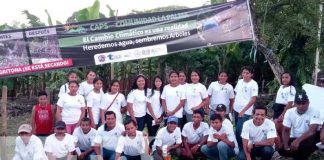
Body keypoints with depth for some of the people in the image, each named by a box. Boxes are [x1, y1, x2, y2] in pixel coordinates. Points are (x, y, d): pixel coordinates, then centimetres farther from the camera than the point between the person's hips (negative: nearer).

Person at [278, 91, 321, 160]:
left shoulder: (314, 112, -17)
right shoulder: (289, 112, -5)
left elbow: (312, 131, -28)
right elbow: (286, 130, -3)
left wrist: (297, 141, -41)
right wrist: (286, 146, -20)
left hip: (308, 139, -3)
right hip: (294, 139, 3)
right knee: (281, 149, -23)